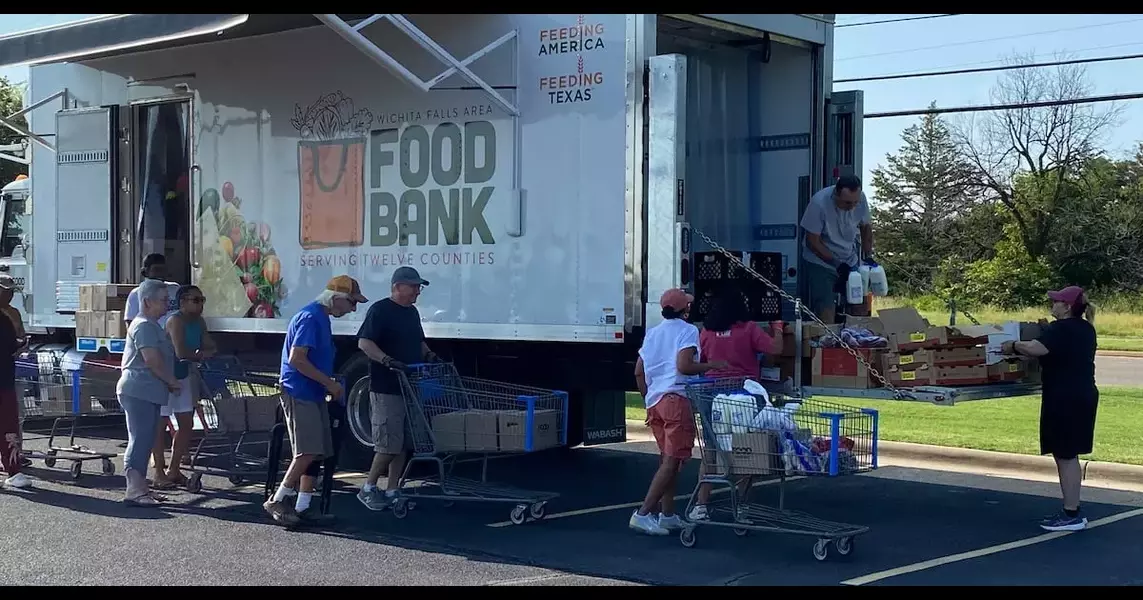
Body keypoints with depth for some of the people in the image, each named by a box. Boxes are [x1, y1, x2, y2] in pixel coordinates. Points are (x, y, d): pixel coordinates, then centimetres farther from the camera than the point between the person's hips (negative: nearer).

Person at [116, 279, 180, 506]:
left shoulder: (152, 325, 21)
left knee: (145, 441, 12)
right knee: (139, 440, -11)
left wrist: (169, 383, 14)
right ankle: (134, 490, -12)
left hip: (148, 392, 11)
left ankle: (140, 487, 17)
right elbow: (152, 359, -20)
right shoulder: (144, 326, -14)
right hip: (138, 391, -11)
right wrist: (172, 381, -9)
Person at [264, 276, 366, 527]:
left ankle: (304, 506, 12)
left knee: (313, 453, 9)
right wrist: (329, 383, -17)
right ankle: (277, 501, -6)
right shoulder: (310, 317, -15)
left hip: (313, 394, 10)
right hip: (299, 393, -10)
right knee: (308, 452, -12)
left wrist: (330, 384, 15)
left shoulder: (321, 318, 16)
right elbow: (296, 359, -22)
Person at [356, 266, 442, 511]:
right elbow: (364, 343, -17)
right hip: (386, 388, -8)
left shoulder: (412, 312, 16)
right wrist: (387, 360, -29)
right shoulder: (380, 310, -9)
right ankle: (368, 488, 5)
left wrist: (429, 356, 11)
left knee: (402, 444, 9)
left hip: (410, 387, 8)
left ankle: (392, 491, 15)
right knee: (389, 443, -9)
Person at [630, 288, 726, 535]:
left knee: (667, 459, 15)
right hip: (676, 399, -8)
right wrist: (711, 365, -6)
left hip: (654, 401, 8)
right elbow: (684, 366, -18)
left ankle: (667, 515, 16)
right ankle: (643, 514, -14)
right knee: (672, 461, -7)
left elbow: (638, 371, 17)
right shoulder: (688, 330, -3)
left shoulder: (652, 333, 17)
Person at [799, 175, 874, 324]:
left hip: (850, 262, 4)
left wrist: (868, 257, -3)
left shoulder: (861, 198, -11)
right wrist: (837, 264, -21)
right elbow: (812, 242, -18)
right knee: (826, 312, -13)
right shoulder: (819, 203, -25)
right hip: (821, 263, -4)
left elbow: (866, 227, 7)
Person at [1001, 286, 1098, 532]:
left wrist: (1013, 345, -13)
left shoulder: (1060, 329, -17)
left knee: (1065, 456, -5)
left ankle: (1072, 515, -3)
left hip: (1064, 399, -10)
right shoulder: (1086, 330, 13)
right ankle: (1071, 511, 21)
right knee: (1068, 456, 16)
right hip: (1083, 395, 10)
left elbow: (1035, 348, -32)